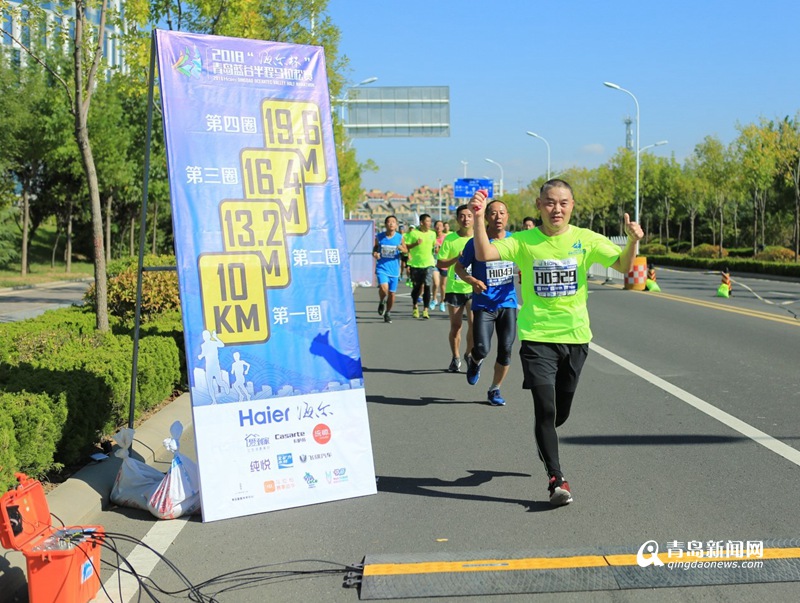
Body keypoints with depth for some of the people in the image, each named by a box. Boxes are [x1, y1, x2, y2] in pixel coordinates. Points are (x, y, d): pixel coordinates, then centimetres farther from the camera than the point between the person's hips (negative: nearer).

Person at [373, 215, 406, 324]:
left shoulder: (399, 237, 0)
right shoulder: (379, 237, 0)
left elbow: (405, 250, 7)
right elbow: (374, 249, 11)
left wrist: (401, 248, -16)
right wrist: (375, 254, -12)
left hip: (394, 269, 2)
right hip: (382, 268, -2)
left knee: (391, 293, 8)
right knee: (383, 288, -23)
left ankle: (387, 313, 30)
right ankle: (381, 302, 10)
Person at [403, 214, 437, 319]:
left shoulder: (432, 234, 8)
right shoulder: (413, 233, -4)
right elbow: (406, 246, -6)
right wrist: (415, 244, -21)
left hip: (428, 264, 2)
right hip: (415, 264, -2)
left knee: (427, 286, -9)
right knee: (416, 287, 8)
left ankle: (425, 310, -6)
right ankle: (415, 307, 29)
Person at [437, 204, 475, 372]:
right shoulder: (450, 239, 0)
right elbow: (440, 264, 0)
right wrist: (456, 259, -15)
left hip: (474, 289, 0)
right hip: (454, 288, 0)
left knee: (473, 323, -10)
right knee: (455, 326, 6)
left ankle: (469, 355, 12)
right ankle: (455, 358, 23)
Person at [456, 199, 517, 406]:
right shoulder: (476, 242, -8)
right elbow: (459, 267, 2)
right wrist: (472, 280, -17)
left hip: (508, 303, 3)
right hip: (483, 304, -3)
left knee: (505, 350, 3)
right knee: (482, 349, -13)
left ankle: (495, 390, 22)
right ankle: (474, 361, 26)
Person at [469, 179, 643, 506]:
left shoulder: (586, 240, 0)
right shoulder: (524, 241, -4)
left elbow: (624, 266, -6)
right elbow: (485, 255, -15)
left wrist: (633, 240, -25)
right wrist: (479, 219, -28)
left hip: (575, 336, 2)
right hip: (537, 337, -2)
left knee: (560, 412, 15)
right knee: (545, 409, -12)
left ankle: (544, 442, 49)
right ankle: (557, 479, 2)